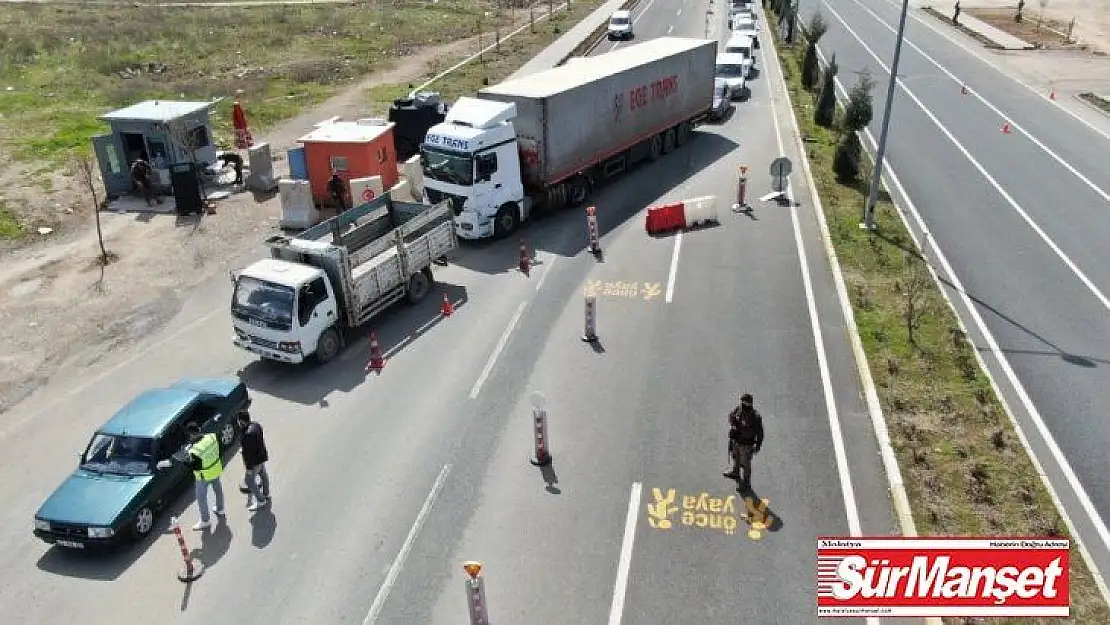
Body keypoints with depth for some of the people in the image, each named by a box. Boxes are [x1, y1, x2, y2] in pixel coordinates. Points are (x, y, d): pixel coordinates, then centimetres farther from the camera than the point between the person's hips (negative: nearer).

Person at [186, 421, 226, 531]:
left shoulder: (195, 450, -35)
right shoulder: (212, 437, -19)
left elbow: (195, 466, -23)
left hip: (204, 476, -6)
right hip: (216, 469, 6)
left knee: (201, 498, 13)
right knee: (218, 488, 30)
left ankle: (205, 522, 26)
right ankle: (220, 509, 52)